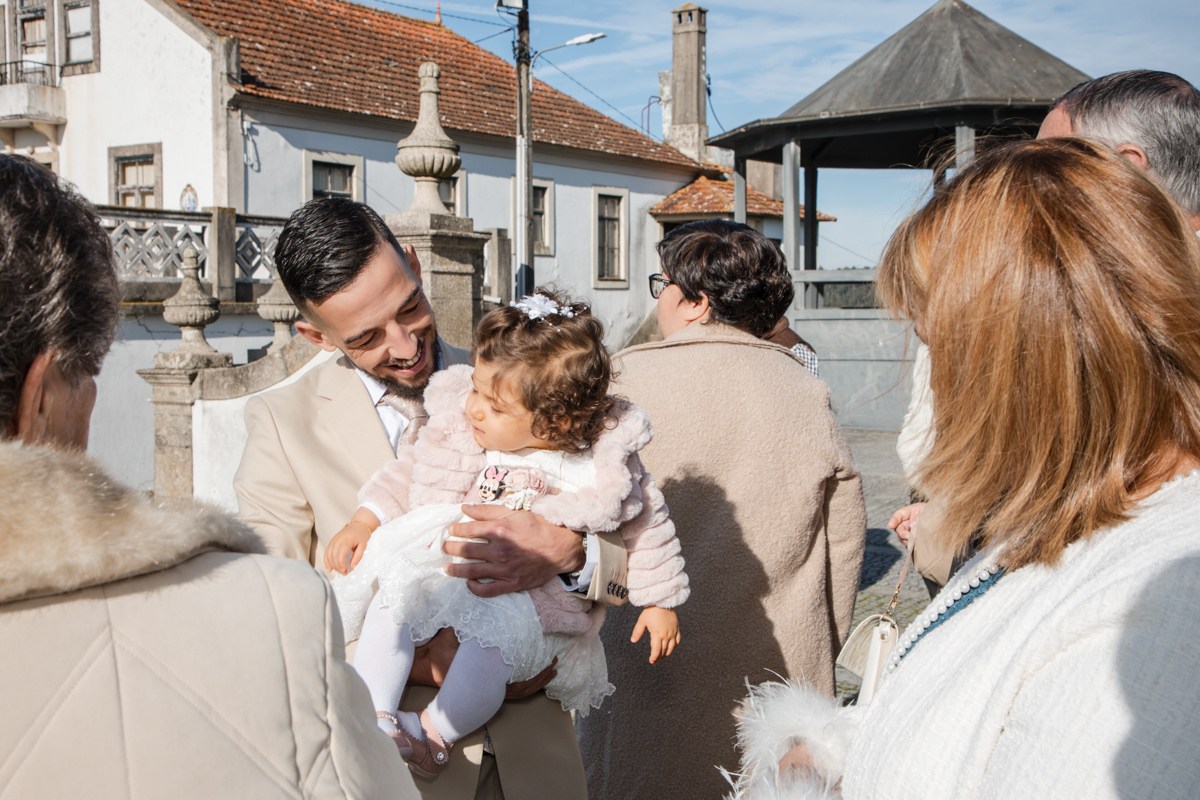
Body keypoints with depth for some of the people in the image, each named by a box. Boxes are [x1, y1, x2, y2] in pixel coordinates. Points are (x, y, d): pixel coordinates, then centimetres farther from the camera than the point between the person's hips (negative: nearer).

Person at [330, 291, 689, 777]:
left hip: (533, 596, -4)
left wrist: (660, 602, 4)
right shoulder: (458, 427, -3)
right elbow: (409, 471, 11)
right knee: (392, 600, -20)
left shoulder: (600, 467, -13)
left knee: (492, 636, -31)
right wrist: (365, 522, 4)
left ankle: (433, 733, -11)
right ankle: (373, 717, -15)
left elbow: (645, 526, 0)